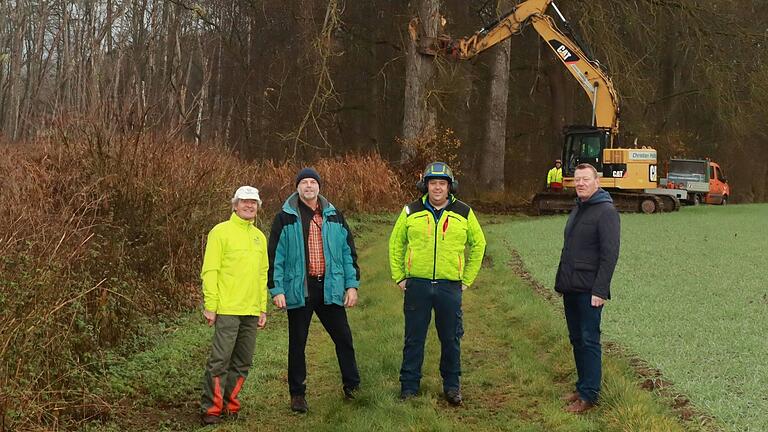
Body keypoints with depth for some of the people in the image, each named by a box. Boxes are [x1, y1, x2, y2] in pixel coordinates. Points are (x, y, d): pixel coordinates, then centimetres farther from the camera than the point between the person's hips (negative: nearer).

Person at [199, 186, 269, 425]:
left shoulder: (259, 237, 16)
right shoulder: (221, 232, -3)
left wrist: (263, 308, 15)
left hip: (251, 312, 6)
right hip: (227, 309, -6)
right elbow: (209, 271, -7)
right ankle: (211, 409, 1)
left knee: (242, 363, 9)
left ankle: (230, 405, 19)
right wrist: (210, 306, -12)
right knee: (219, 360, -7)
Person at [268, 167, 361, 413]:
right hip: (299, 290, -2)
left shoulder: (334, 217, 9)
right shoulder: (285, 218, -1)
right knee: (297, 344, 7)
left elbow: (348, 252, 11)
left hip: (330, 289, 2)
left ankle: (352, 387, 22)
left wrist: (352, 285, 5)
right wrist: (276, 290, -8)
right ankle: (297, 394, 18)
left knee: (343, 338, 7)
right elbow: (275, 256, -2)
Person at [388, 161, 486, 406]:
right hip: (416, 285, 0)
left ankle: (452, 386, 22)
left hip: (450, 286, 0)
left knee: (451, 339, 8)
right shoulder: (411, 212, 3)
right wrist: (399, 276, 6)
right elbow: (396, 244, 12)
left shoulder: (464, 213, 4)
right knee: (414, 338, 6)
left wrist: (467, 279, 8)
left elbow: (478, 245, 13)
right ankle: (409, 386, 16)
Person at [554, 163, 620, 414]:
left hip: (588, 290, -9)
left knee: (589, 341, -5)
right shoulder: (577, 209, 16)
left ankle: (589, 395, 0)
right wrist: (561, 281, 15)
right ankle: (582, 387, 22)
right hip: (570, 288, 9)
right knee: (576, 339, 13)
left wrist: (600, 290, -21)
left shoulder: (606, 212, -12)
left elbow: (610, 254, -17)